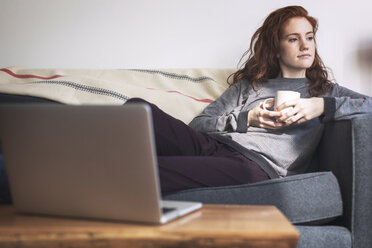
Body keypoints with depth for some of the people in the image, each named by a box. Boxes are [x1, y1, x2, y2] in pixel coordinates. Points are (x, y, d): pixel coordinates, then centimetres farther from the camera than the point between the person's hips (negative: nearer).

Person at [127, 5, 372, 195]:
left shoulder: (326, 91, 27)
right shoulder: (248, 84, 30)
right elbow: (197, 124, 18)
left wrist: (322, 106, -3)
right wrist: (246, 119, 2)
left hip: (255, 164, -3)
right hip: (211, 146, 4)